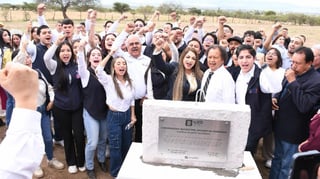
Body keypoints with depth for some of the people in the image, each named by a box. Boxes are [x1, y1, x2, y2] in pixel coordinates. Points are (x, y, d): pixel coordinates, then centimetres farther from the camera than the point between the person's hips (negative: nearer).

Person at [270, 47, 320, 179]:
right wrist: (276, 98, -1)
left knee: (287, 166, 7)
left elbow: (304, 106, -31)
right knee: (277, 159, 24)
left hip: (294, 133, -8)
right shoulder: (293, 73, 4)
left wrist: (293, 82, -29)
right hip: (280, 127, 8)